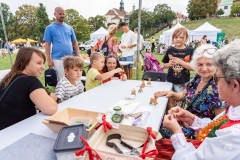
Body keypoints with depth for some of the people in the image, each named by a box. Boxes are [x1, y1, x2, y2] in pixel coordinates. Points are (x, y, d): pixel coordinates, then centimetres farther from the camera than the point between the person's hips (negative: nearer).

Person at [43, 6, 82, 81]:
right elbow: (47, 45, -2)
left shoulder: (69, 28, 12)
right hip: (58, 59, -3)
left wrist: (78, 55, 5)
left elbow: (74, 42, 14)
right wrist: (49, 59, -8)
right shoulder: (50, 28, 1)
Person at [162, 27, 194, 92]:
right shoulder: (170, 50, 2)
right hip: (171, 81, 2)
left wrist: (180, 62, -22)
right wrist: (169, 64, -13)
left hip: (185, 82, -1)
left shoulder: (190, 51, -4)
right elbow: (164, 65, 9)